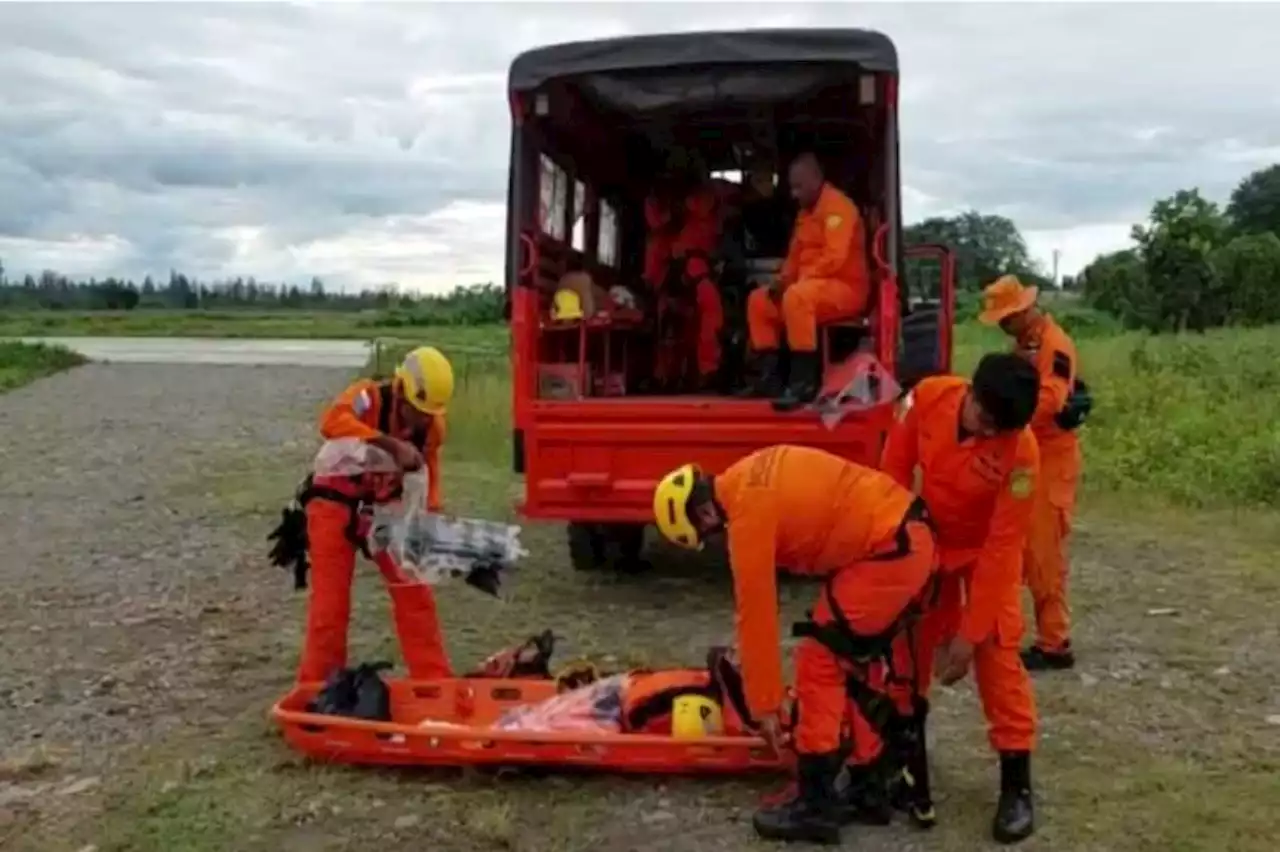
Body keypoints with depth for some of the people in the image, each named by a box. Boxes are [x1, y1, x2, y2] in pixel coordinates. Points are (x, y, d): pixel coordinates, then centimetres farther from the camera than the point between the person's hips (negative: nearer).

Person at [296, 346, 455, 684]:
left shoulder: (432, 425, -10)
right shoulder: (368, 396, -26)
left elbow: (427, 473, 5)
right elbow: (332, 421, -47)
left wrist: (430, 514, -11)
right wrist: (392, 445, -53)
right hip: (337, 504, -4)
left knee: (415, 595, 2)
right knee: (330, 603, -3)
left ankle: (434, 679, 11)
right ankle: (317, 685, 12)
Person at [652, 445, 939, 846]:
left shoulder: (748, 514, -15)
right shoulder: (749, 478, 10)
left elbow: (755, 611, -10)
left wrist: (764, 705, -3)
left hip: (885, 552, -10)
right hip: (911, 535, 10)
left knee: (819, 663, -2)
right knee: (864, 661, 22)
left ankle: (815, 805, 4)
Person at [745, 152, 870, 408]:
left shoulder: (837, 206, -13)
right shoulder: (805, 211, 16)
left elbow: (834, 258, -24)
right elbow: (795, 256, 20)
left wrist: (796, 280, -21)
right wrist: (783, 280, 0)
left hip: (846, 288, -10)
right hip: (810, 287, 10)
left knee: (797, 296, -37)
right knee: (759, 300, 5)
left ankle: (804, 381, -37)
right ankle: (770, 375, -3)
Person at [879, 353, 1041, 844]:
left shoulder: (1020, 453, -34)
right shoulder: (927, 398, -26)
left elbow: (1001, 548, -29)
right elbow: (895, 467, -8)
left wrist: (969, 632, -27)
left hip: (987, 550, -3)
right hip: (927, 540, 4)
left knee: (996, 653, -11)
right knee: (909, 641, 10)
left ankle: (1016, 782, 0)